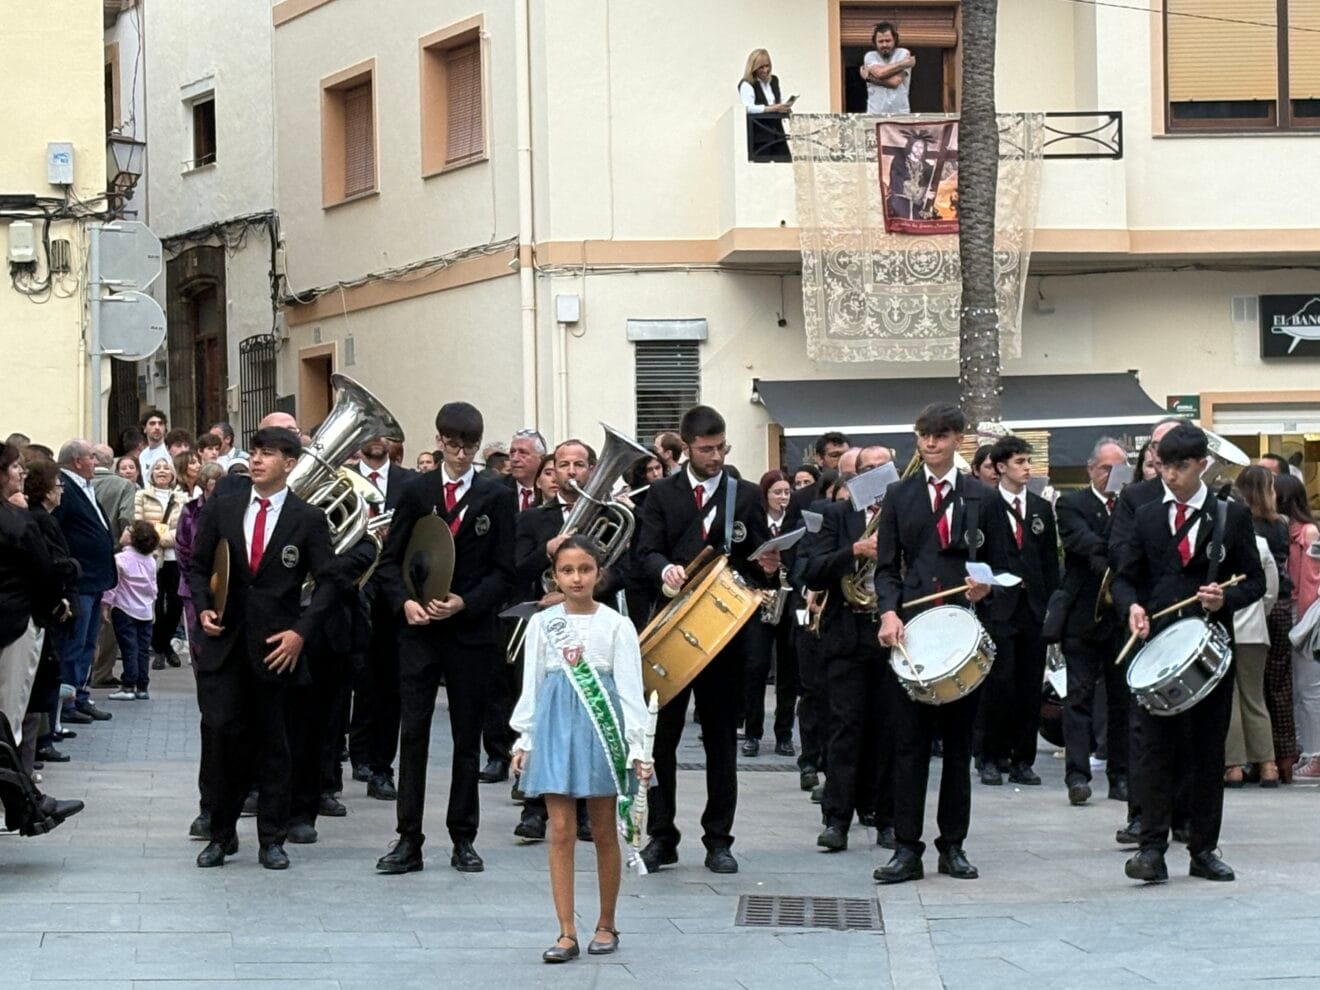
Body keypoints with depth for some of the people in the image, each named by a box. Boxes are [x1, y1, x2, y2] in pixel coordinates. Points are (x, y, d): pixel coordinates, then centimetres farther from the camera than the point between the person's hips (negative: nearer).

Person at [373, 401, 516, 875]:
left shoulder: (496, 497, 2)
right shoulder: (417, 491, 6)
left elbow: (504, 572, 0)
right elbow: (390, 559, 6)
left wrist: (465, 602, -15)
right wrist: (404, 601, -12)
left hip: (472, 631, -1)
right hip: (419, 629, 1)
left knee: (467, 738, 6)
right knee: (413, 733, -2)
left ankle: (463, 839, 14)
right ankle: (408, 841, 1)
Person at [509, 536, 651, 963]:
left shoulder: (615, 625, -2)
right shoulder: (542, 623, 5)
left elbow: (630, 689, -3)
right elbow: (531, 686, 10)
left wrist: (638, 747, -7)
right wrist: (523, 740, 6)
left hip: (601, 729, -2)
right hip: (555, 726, 2)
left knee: (603, 832, 6)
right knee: (560, 832, -2)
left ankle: (605, 925, 19)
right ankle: (567, 932, 0)